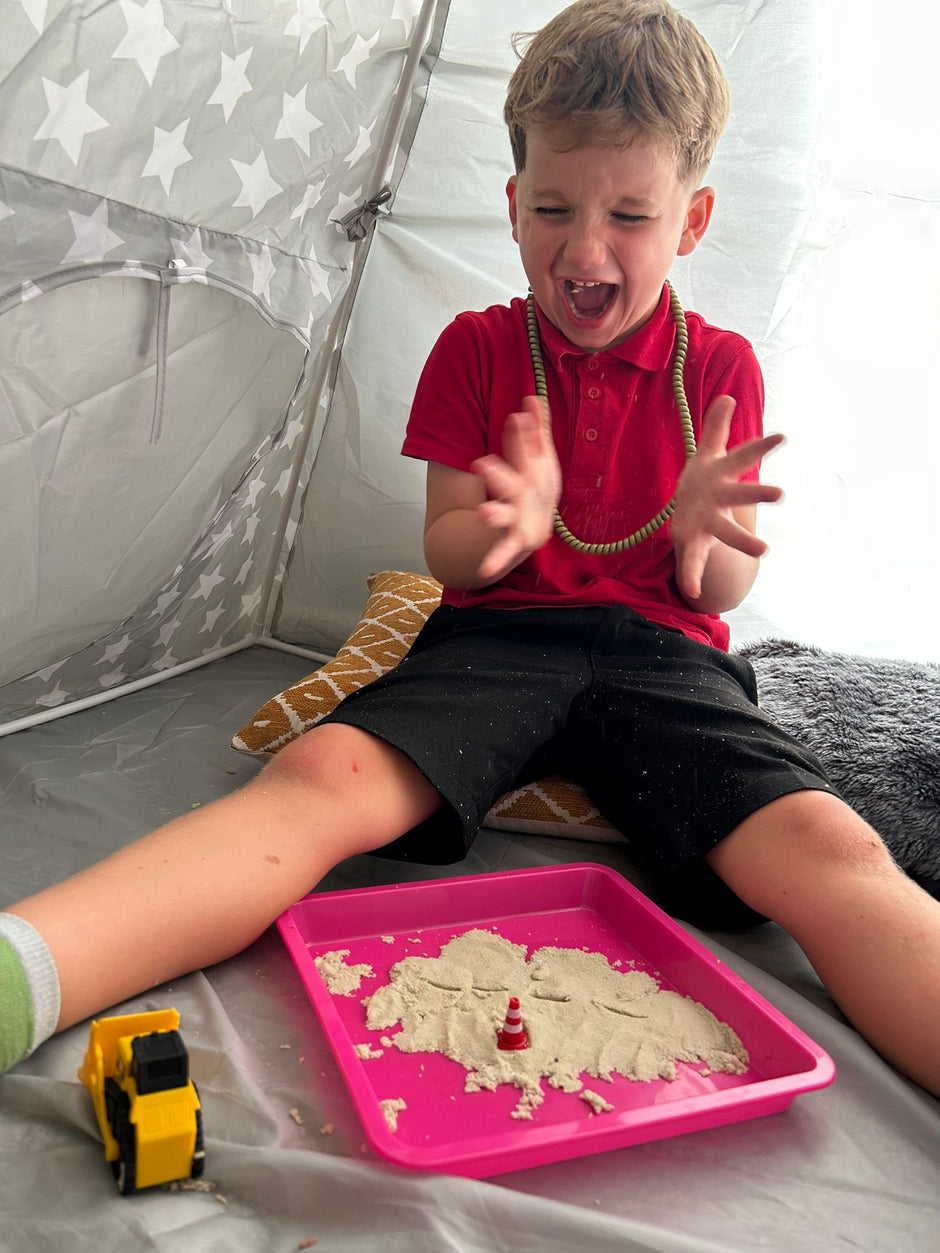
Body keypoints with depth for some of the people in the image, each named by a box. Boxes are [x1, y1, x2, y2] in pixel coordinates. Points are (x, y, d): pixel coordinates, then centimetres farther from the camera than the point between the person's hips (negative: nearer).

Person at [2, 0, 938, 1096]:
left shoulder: (720, 368, 11)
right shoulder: (477, 349, 11)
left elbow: (721, 592, 11)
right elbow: (445, 558, 7)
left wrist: (701, 526, -15)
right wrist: (507, 525, -18)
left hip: (660, 654, 1)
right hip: (495, 637, -1)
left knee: (823, 848, -29)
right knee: (321, 773, -31)